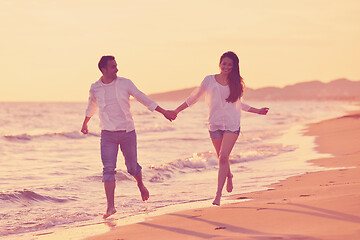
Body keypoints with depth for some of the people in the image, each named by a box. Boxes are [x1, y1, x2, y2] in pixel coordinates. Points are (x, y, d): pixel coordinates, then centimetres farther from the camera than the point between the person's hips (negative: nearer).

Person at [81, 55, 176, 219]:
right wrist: (85, 124, 37)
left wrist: (163, 112, 5)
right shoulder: (95, 88, 1)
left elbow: (143, 98, 4)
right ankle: (110, 207, -12)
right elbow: (92, 106, 22)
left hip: (127, 132, 0)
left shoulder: (125, 83, -3)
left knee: (132, 167, 9)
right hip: (108, 135, 0)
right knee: (108, 169, -11)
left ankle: (140, 184, 43)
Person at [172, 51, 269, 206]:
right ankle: (229, 176, 45)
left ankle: (218, 194, -14)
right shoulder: (210, 80, 5)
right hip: (215, 125, 1)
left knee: (223, 157, -15)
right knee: (222, 158, 11)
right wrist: (176, 111, 12)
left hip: (232, 125, -1)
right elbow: (194, 97, 13)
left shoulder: (235, 82, 8)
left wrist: (257, 111, 22)